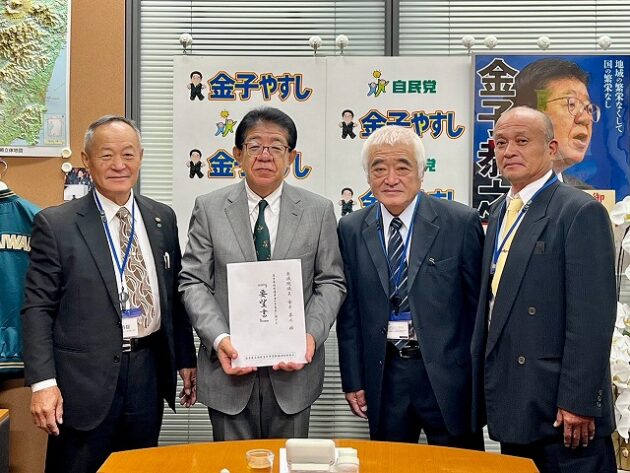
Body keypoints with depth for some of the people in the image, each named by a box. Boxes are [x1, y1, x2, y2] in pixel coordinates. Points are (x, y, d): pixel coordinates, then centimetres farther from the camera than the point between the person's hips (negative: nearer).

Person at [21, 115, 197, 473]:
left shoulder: (163, 218, 8)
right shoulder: (56, 224, -5)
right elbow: (38, 309, -7)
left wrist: (186, 359, 13)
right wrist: (43, 383, -13)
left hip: (148, 371, 4)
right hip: (84, 378, -3)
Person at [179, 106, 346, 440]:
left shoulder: (319, 211, 2)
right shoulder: (209, 209, 1)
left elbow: (331, 282, 2)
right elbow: (193, 282, -2)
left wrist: (312, 335, -14)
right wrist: (219, 339, -16)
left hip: (293, 366, 1)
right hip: (229, 364, 0)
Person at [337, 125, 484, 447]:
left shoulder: (462, 223, -6)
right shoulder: (351, 230, 3)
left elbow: (478, 304, -2)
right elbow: (349, 312, 6)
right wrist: (352, 380, 4)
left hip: (448, 375, -2)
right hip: (383, 375, 2)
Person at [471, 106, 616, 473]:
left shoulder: (581, 212, -11)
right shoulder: (499, 213, 13)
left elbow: (592, 318, -17)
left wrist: (578, 402, -19)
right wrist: (485, 387, 14)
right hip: (510, 406, 7)